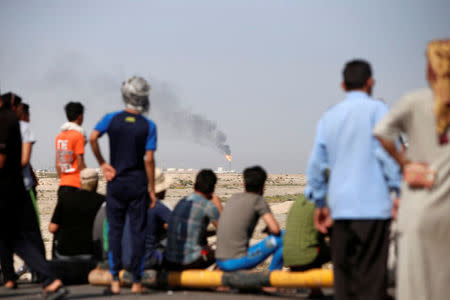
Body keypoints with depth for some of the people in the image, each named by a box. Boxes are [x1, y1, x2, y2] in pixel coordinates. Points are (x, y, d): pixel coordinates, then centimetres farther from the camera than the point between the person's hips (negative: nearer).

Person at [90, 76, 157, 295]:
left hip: (116, 182, 1)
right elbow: (149, 159, -8)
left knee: (115, 230, 5)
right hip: (138, 183, -1)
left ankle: (115, 281, -1)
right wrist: (152, 188, -3)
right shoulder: (148, 126, -4)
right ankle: (136, 281, 5)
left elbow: (93, 138, -14)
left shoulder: (111, 119, 0)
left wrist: (102, 164, -3)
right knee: (138, 231, 3)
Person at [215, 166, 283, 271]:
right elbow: (275, 229, -9)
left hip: (220, 263, 7)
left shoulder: (233, 198, 16)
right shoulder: (258, 200, -2)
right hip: (238, 261, -7)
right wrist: (270, 231, 14)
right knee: (283, 238, 1)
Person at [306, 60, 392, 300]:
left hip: (340, 207, 5)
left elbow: (316, 164, 14)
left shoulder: (329, 117, 14)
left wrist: (320, 203, 21)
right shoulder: (375, 109, -2)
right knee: (370, 276, -5)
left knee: (343, 274, 8)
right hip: (372, 206, -5)